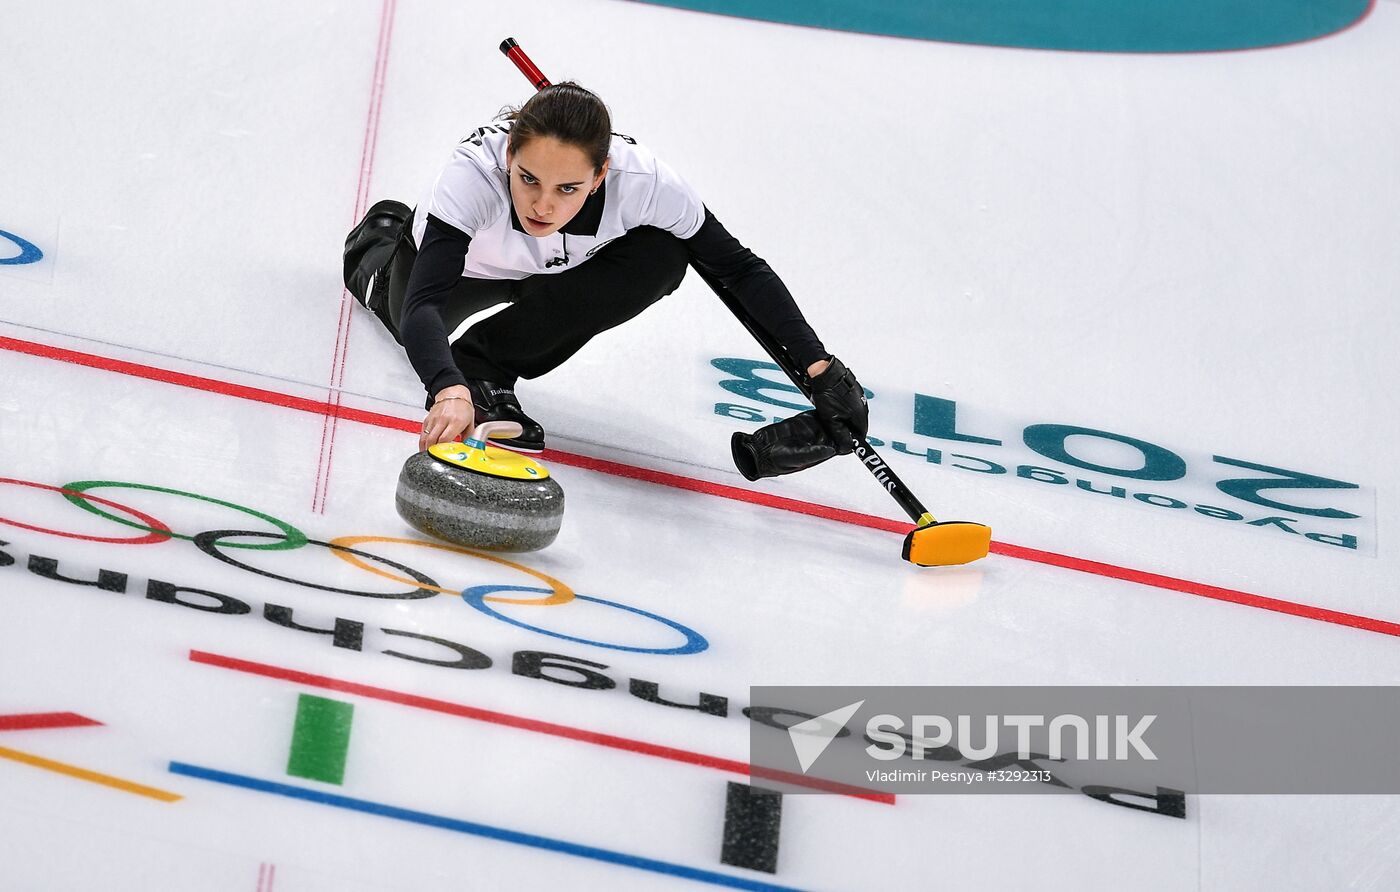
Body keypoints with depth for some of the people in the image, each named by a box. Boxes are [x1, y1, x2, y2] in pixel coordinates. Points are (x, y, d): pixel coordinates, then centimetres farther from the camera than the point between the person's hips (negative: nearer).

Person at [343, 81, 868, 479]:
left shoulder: (642, 180, -40)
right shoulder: (474, 172, -46)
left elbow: (739, 269, -29)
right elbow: (422, 307, -54)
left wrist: (819, 367, -36)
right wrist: (449, 390, -73)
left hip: (553, 273, 1)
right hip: (453, 260, -1)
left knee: (663, 259, -29)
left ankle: (484, 365, -13)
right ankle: (380, 245, 51)